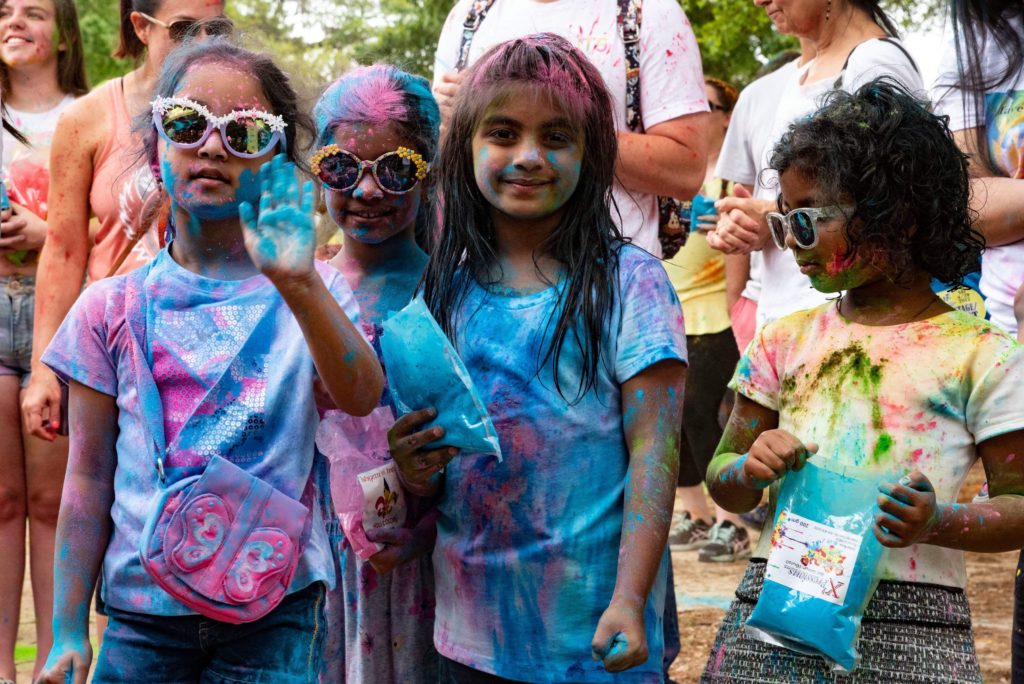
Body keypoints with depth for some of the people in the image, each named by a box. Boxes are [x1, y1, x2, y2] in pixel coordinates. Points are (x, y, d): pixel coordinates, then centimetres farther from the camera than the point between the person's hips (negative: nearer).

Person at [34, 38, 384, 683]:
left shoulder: (311, 294, -2)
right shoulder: (112, 308, 1)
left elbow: (362, 396, -22)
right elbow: (89, 479, 5)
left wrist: (301, 284, -39)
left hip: (276, 608, -1)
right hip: (141, 605, 1)